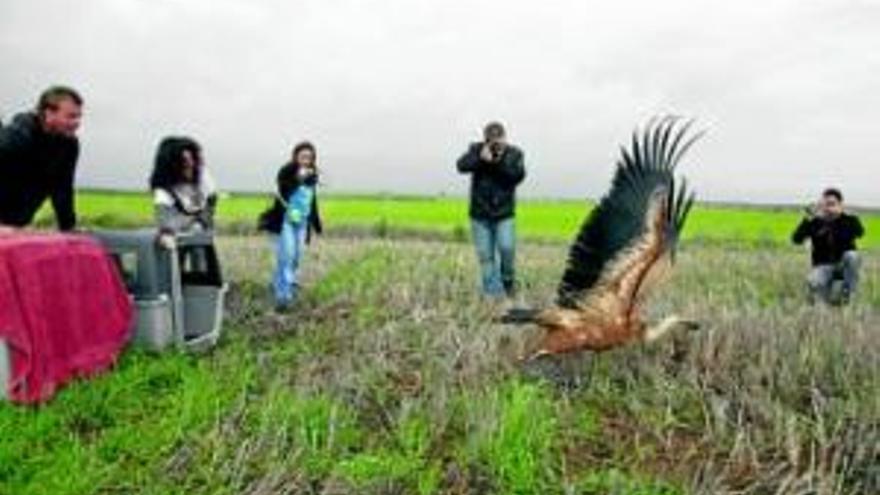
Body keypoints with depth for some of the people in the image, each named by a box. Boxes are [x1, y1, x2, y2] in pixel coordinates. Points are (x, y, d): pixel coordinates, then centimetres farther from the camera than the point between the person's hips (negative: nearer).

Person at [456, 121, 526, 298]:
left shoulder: (514, 153, 1)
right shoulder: (476, 149, 1)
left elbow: (518, 175, -13)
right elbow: (462, 165, -14)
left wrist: (500, 161, -23)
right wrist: (481, 158, -29)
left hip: (504, 214, -1)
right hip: (480, 214, 1)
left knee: (507, 248, -16)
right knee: (486, 256, 2)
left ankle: (508, 281, 10)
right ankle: (492, 293, 11)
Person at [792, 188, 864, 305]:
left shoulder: (848, 220, -3)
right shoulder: (815, 222, -4)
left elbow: (860, 232, -27)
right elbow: (796, 239, -16)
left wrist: (841, 213, -34)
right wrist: (808, 219, -27)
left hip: (844, 265, 1)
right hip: (824, 266, -1)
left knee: (852, 256, -34)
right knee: (813, 282, -35)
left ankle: (847, 294, -16)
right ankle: (826, 298, 2)